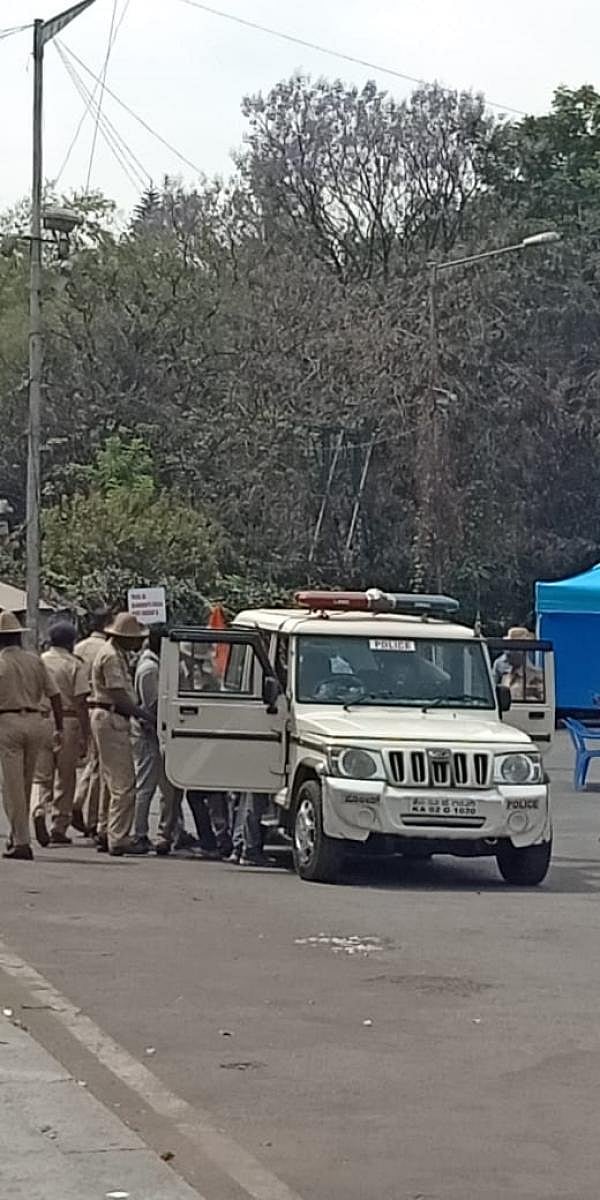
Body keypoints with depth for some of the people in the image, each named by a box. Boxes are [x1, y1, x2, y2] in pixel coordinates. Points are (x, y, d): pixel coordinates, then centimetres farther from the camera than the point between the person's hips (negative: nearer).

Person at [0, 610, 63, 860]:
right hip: (35, 721, 5)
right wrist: (59, 728, 13)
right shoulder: (35, 661, 8)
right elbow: (54, 695, 8)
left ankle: (21, 842, -6)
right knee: (25, 783, 16)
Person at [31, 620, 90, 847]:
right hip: (68, 722, -2)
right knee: (65, 778, 7)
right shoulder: (75, 665, -3)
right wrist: (85, 736, -6)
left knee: (41, 775, 6)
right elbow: (81, 703, -8)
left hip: (41, 720, 2)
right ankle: (59, 827, 9)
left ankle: (40, 810, -22)